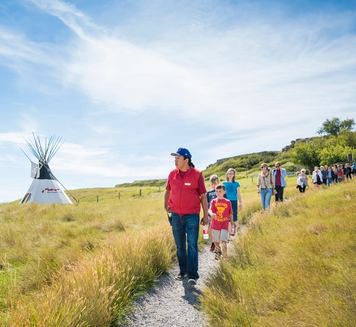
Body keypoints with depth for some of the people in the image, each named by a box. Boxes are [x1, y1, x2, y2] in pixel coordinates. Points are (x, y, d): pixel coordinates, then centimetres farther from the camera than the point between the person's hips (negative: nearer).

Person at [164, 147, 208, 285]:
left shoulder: (197, 174, -9)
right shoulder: (172, 174, 1)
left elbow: (203, 196, -4)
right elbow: (168, 191, 19)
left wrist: (205, 215, -3)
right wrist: (166, 206, 22)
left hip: (192, 215, -4)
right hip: (176, 215, 4)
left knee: (192, 245, -2)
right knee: (180, 245, 13)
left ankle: (192, 275, 7)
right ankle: (182, 271, 27)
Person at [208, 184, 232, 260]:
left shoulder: (228, 202, 0)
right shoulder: (213, 201, -1)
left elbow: (230, 214, 8)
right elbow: (210, 210, -17)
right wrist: (211, 214, -38)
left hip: (225, 225, -1)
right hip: (215, 225, 1)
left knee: (223, 242, -12)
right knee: (216, 242, 15)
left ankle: (224, 256, 2)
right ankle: (218, 252, 42)